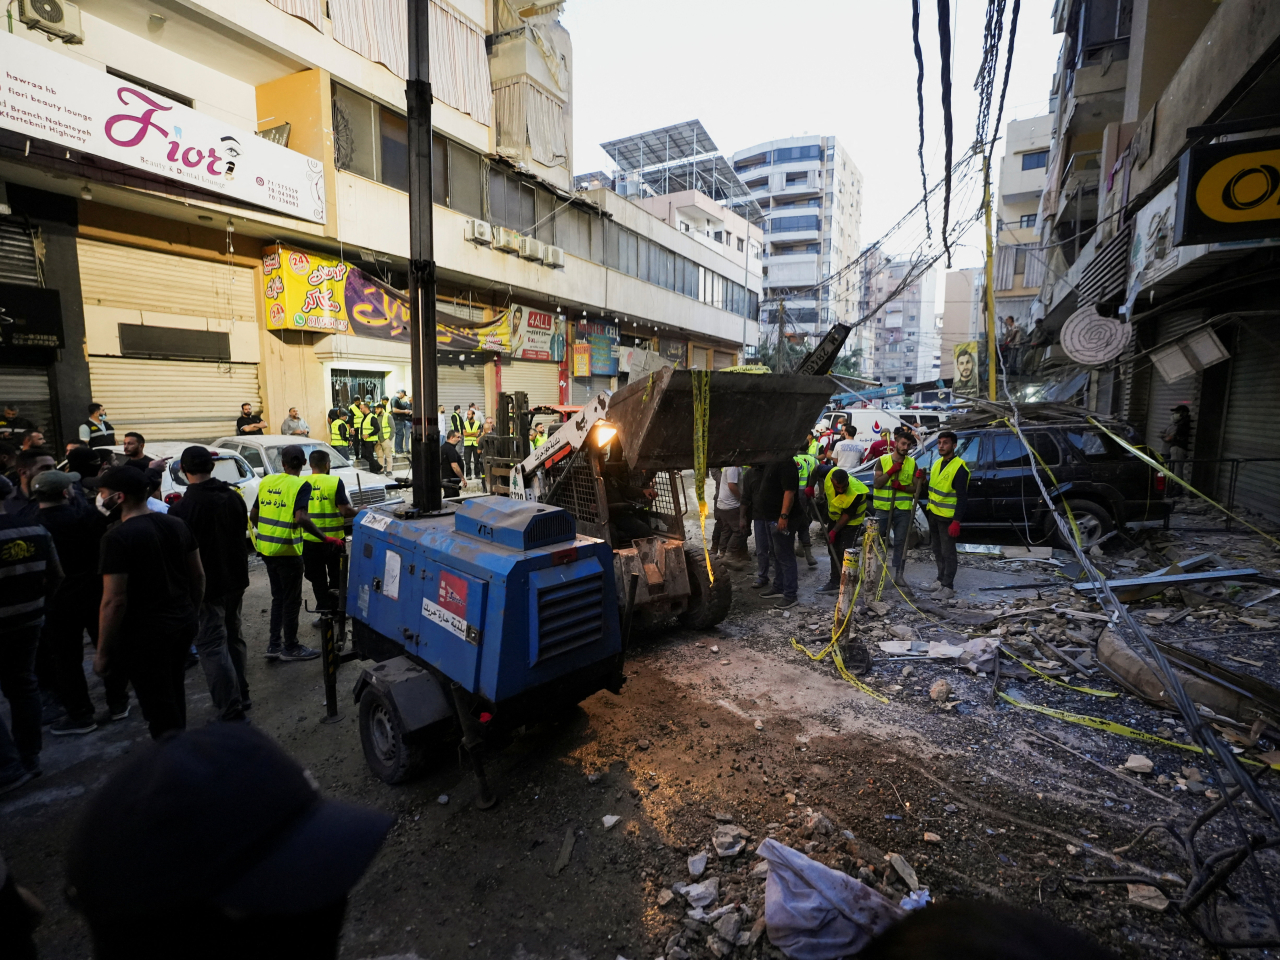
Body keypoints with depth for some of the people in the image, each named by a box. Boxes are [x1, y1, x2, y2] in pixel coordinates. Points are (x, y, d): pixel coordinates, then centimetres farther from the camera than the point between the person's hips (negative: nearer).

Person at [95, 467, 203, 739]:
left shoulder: (118, 537, -17)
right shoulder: (176, 525, 4)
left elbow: (114, 600, -19)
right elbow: (198, 576, 10)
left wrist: (102, 653, -10)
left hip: (145, 634, -7)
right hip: (183, 624, 7)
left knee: (158, 705, 5)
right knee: (173, 694, 24)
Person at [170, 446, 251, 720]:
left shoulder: (182, 508, -18)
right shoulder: (234, 497, 0)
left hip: (206, 586, -6)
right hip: (235, 579, 6)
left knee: (212, 646, -1)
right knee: (233, 638, 19)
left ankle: (231, 710, -2)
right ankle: (240, 695, 29)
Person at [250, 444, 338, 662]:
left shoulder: (267, 481, 6)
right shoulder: (301, 485, -13)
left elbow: (253, 515, 11)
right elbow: (301, 518, -26)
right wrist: (324, 538, -20)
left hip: (266, 548, 7)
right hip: (287, 551, -7)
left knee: (278, 597, 19)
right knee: (291, 601, 7)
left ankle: (274, 645, 25)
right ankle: (290, 648, 17)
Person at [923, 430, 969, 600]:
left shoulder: (959, 467, -17)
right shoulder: (937, 463, 8)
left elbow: (962, 497, -19)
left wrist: (957, 521, -22)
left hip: (948, 517, -8)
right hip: (933, 514, 8)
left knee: (947, 552, -1)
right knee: (937, 550, 17)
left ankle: (948, 586, 7)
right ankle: (941, 579, 30)